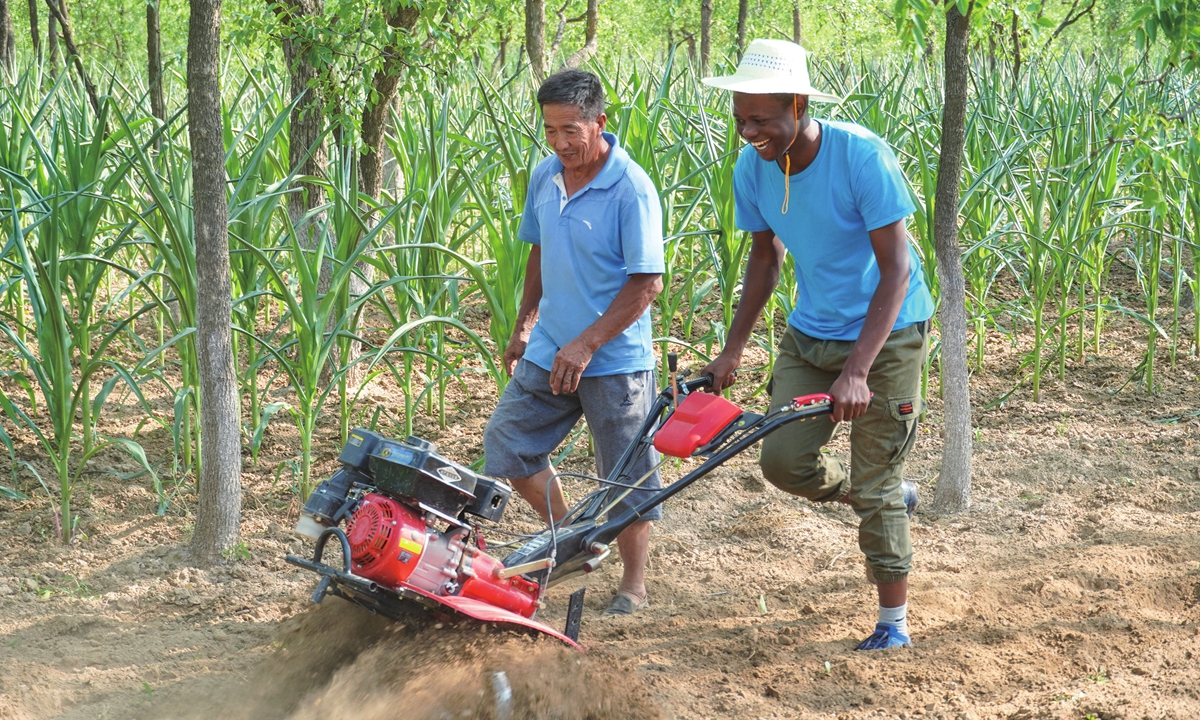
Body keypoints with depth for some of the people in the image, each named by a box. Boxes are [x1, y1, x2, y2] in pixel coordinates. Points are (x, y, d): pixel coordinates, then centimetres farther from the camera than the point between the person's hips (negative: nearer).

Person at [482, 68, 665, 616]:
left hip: (615, 361, -7)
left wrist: (586, 344, -22)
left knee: (626, 478, 3)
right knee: (507, 444, 9)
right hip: (548, 351, 7)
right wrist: (524, 325, 19)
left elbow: (647, 283, -20)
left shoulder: (631, 189, -19)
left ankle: (634, 584, 19)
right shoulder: (545, 176, 3)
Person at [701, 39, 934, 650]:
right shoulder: (752, 168, -8)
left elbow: (896, 268, -26)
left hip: (885, 335, -6)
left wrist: (856, 371, -34)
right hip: (810, 333, 6)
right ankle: (891, 501, 24)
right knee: (783, 459, -4)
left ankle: (894, 623, 11)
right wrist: (733, 348, 6)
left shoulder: (860, 156, -26)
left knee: (875, 488, -4)